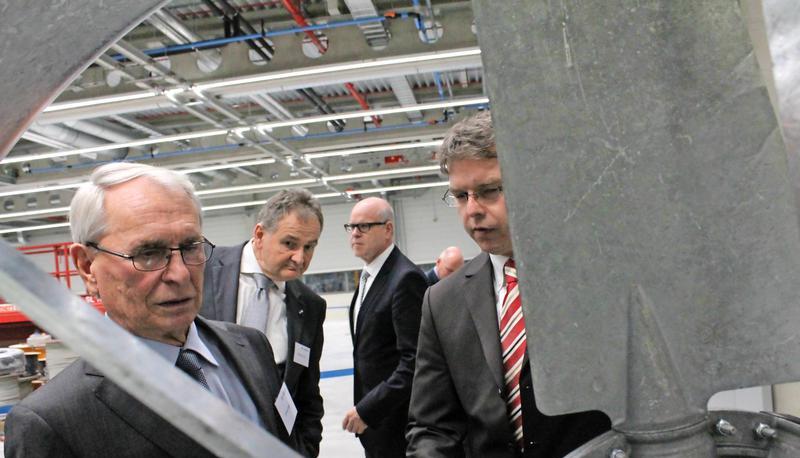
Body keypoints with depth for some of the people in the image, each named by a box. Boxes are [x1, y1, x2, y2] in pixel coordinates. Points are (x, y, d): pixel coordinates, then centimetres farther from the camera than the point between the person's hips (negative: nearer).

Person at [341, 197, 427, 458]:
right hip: (373, 418, 8)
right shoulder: (368, 274, 11)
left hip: (395, 421, -8)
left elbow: (414, 361, -23)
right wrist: (364, 407, 11)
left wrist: (367, 410, -20)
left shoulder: (406, 278, -18)